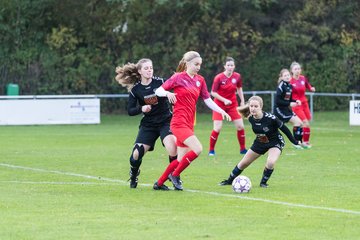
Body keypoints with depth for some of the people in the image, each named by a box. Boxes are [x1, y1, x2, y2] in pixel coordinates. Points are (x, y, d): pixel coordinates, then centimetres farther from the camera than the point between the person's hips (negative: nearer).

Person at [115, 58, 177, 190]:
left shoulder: (159, 82, -7)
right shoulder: (135, 89, -3)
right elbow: (130, 111, 0)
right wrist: (141, 109, -19)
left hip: (165, 121, -2)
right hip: (148, 124, 2)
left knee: (172, 149, -26)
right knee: (136, 154, -7)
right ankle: (133, 179, 25)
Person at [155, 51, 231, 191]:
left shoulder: (200, 80, 11)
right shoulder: (179, 77, -4)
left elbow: (208, 101, 14)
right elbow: (158, 91, -3)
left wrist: (221, 111, 0)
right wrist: (167, 93, -25)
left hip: (189, 124, 7)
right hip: (179, 123, -7)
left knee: (182, 159, 7)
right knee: (197, 149, -21)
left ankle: (159, 183, 20)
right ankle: (175, 175, -5)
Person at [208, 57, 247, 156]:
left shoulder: (237, 76, -5)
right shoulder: (219, 78, -17)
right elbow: (213, 93, -12)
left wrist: (242, 101, 10)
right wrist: (224, 100, -21)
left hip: (233, 104, 4)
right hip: (219, 105, -4)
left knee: (240, 126, 0)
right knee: (217, 128, -11)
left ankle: (242, 149, 15)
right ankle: (211, 150, 4)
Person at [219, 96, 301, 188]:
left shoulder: (270, 118, -33)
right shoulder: (251, 118, -20)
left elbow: (284, 128, -20)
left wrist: (295, 142, -13)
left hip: (275, 143, -5)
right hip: (260, 143, 5)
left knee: (270, 162, -30)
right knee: (244, 163, 11)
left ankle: (263, 182, -4)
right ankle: (229, 180, 32)